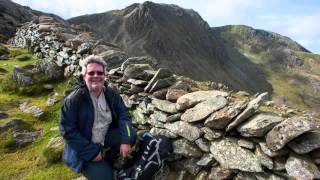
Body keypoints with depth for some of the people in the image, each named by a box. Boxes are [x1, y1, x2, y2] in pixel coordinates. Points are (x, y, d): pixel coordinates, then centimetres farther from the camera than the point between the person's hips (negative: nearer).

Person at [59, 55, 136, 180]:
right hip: (85, 146, -5)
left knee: (130, 134, -18)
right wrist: (91, 152, -21)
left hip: (106, 136, 5)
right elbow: (67, 130, -20)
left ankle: (110, 158, 8)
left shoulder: (111, 94, -6)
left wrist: (125, 140, -21)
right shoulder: (73, 100, -21)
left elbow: (123, 115, -6)